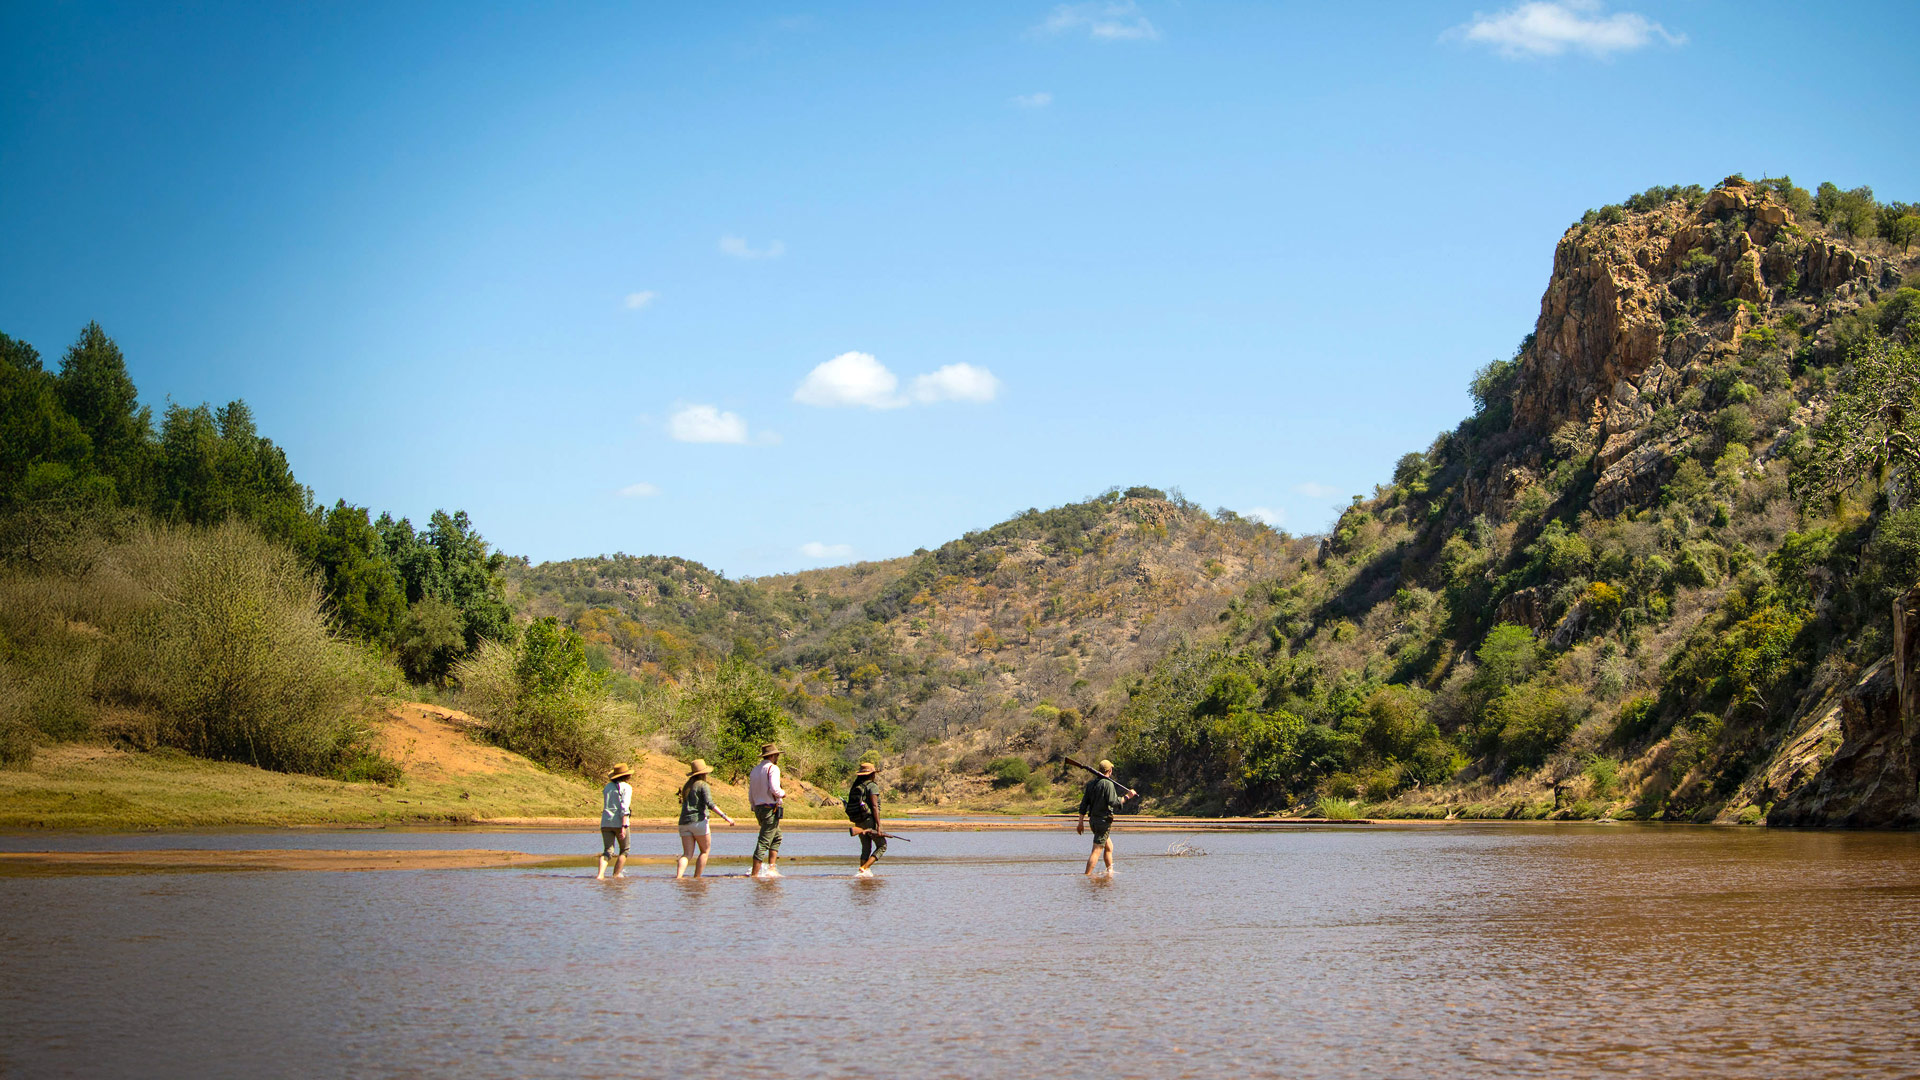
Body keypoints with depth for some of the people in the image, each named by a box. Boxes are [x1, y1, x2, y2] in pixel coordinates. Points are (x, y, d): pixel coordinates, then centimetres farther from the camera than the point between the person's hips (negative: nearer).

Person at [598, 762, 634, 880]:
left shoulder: (607, 787, 16)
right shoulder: (626, 787, -3)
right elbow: (624, 807, -15)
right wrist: (624, 826, -19)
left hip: (606, 822, 5)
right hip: (619, 822, -5)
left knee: (607, 851, 1)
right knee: (624, 850, 13)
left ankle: (600, 874, -20)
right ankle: (616, 875, 9)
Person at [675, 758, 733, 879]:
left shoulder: (687, 786, 18)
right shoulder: (703, 785, -3)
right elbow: (709, 804, -16)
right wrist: (725, 816, -20)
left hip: (684, 822, 6)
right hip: (698, 820, -6)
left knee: (687, 854, 1)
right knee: (705, 851, 9)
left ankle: (678, 876, -22)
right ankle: (696, 878, 3)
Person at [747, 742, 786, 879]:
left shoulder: (754, 771, 15)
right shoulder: (772, 768, -9)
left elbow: (750, 797, 17)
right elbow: (774, 789, -23)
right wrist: (783, 793, -3)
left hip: (758, 808, 8)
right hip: (771, 809, -8)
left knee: (777, 837, 22)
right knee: (763, 842, -7)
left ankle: (771, 867, 12)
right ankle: (754, 874, -10)